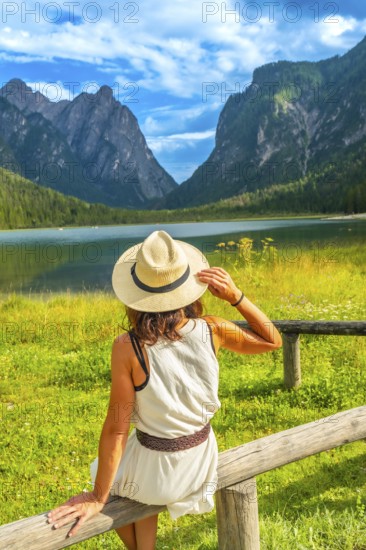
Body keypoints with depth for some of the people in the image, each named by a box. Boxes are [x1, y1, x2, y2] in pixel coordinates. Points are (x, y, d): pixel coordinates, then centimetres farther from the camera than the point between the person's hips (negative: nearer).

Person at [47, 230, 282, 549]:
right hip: (202, 461, 4)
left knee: (102, 472, 32)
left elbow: (116, 429, -21)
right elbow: (273, 341, -2)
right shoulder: (212, 331, -19)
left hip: (156, 470, -3)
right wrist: (236, 296, -15)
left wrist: (98, 498, -9)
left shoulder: (128, 347, -28)